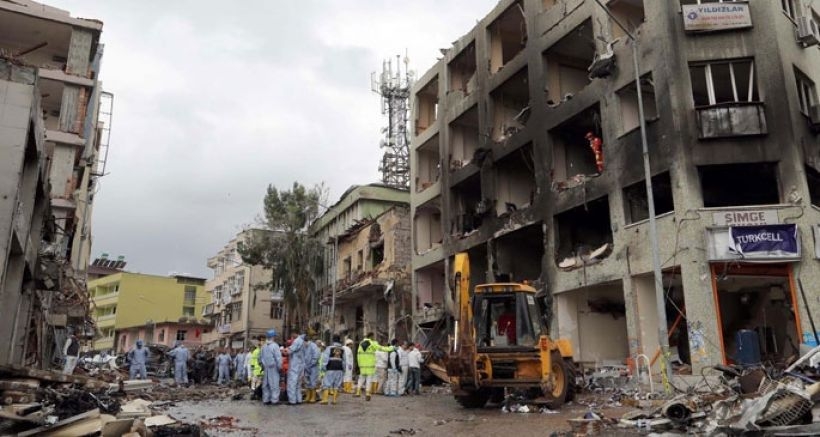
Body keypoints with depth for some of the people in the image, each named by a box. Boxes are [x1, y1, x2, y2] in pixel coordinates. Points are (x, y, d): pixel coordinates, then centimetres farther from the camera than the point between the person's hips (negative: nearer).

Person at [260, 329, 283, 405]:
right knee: (274, 384, -2)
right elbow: (278, 358, -16)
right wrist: (280, 367, -8)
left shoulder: (264, 346, 7)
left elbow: (260, 357, 14)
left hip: (266, 368, 7)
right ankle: (274, 400, -2)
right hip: (273, 368, -6)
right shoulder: (275, 345, -13)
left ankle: (265, 400, 16)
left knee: (266, 384, 11)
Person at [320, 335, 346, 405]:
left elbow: (325, 358, -6)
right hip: (339, 370, 3)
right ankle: (334, 400, 4)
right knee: (336, 385, 8)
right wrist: (344, 369, 15)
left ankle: (325, 400, -8)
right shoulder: (343, 349, 7)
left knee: (326, 384, 1)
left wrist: (323, 368, 0)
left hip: (330, 369, -3)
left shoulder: (329, 348, -2)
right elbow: (344, 361, 8)